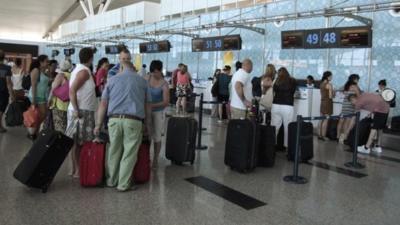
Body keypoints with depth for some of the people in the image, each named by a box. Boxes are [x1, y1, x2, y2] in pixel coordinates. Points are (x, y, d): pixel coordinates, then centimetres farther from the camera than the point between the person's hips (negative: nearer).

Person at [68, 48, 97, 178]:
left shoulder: (78, 69, 15)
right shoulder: (84, 71, -13)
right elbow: (72, 91, -21)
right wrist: (76, 110, -23)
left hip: (81, 110, 9)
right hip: (82, 111, -9)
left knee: (77, 141, 12)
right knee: (80, 142, -4)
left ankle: (75, 169, 18)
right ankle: (77, 170, 2)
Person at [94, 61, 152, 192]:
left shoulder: (112, 80, 13)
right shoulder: (142, 81, 12)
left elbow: (103, 104, 9)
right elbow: (148, 105, 11)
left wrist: (98, 125, 12)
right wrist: (147, 123, 20)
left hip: (114, 119, 2)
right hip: (133, 121, -2)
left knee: (113, 151, 14)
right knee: (129, 153, 5)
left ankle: (111, 181, 25)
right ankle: (123, 184, 10)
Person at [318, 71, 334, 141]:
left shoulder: (321, 84, 9)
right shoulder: (329, 85, -13)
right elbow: (330, 96, -14)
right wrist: (333, 92, 3)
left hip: (322, 102, 8)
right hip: (328, 103, -8)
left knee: (322, 120, 12)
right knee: (326, 120, -2)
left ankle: (320, 135, 17)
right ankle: (323, 136, 1)